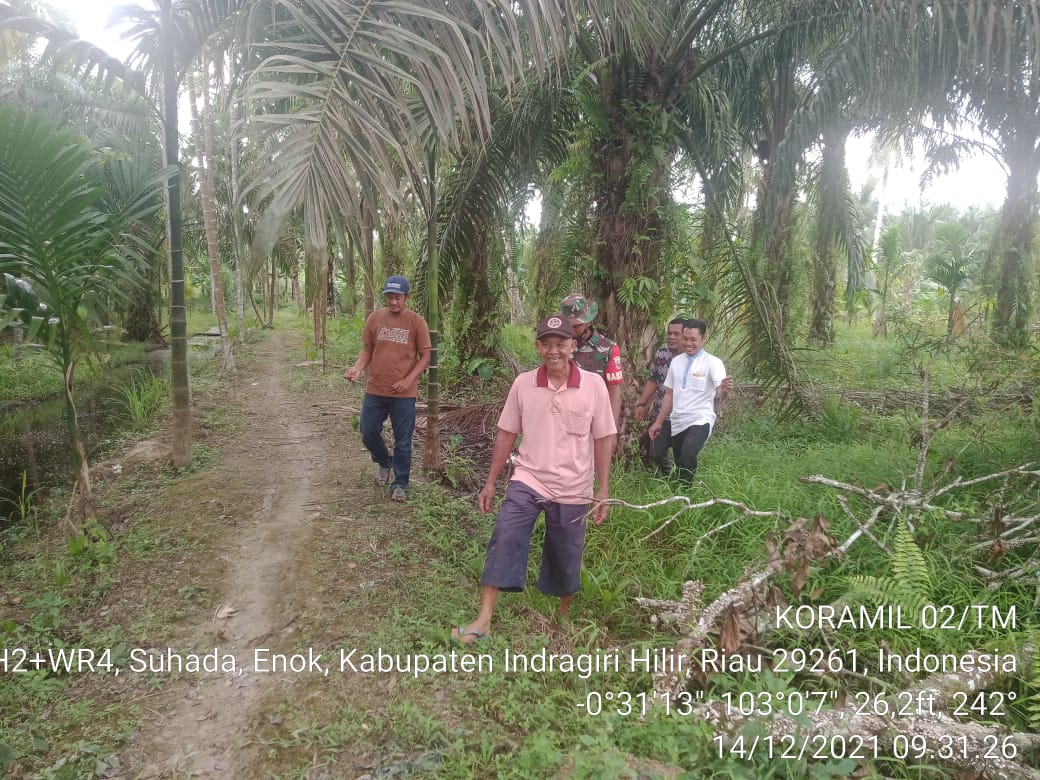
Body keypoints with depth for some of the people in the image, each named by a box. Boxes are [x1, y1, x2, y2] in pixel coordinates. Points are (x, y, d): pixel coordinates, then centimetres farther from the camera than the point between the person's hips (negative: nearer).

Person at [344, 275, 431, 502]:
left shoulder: (417, 322, -6)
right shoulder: (374, 319, 3)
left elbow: (425, 357, -3)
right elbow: (367, 349, 10)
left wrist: (408, 380, -16)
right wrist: (357, 368, -9)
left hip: (404, 394, -3)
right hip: (375, 390, 3)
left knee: (403, 441, 4)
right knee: (368, 433, 8)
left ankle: (400, 485, 19)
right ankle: (384, 463, 37)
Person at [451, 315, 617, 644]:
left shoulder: (593, 385, -9)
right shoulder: (523, 384, -4)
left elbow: (603, 439, -3)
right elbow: (507, 434, 3)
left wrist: (603, 490, -4)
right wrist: (490, 482, 4)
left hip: (573, 490, 0)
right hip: (527, 481, 1)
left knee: (566, 557, 12)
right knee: (504, 539, -14)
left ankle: (563, 616, 38)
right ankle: (483, 621, -6)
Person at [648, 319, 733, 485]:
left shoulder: (713, 362, -6)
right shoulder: (676, 361, 10)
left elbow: (719, 393, -21)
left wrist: (724, 389, -44)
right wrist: (659, 422, 15)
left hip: (700, 421, -5)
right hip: (677, 422, 6)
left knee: (687, 457, -29)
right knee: (680, 464, 7)